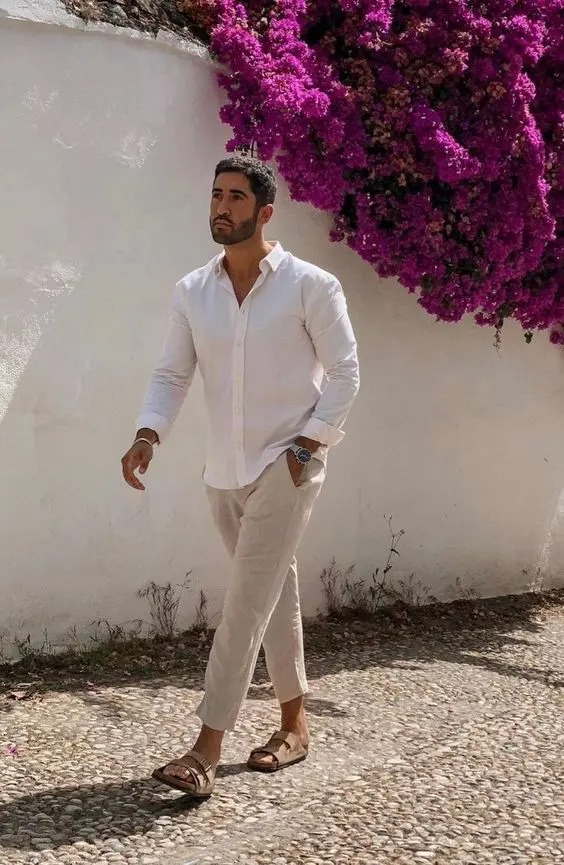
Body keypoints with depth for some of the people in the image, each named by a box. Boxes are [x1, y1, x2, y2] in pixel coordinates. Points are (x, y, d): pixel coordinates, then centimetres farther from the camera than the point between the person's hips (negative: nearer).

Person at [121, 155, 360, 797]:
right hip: (225, 472, 5)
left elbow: (344, 370, -5)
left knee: (247, 604, -10)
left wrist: (309, 441, -13)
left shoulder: (309, 286, -8)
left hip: (285, 466, -5)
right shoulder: (192, 293, 5)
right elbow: (171, 374, 4)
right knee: (274, 597, 15)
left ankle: (206, 749, -9)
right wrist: (147, 436, -13)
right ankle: (294, 725, 28)